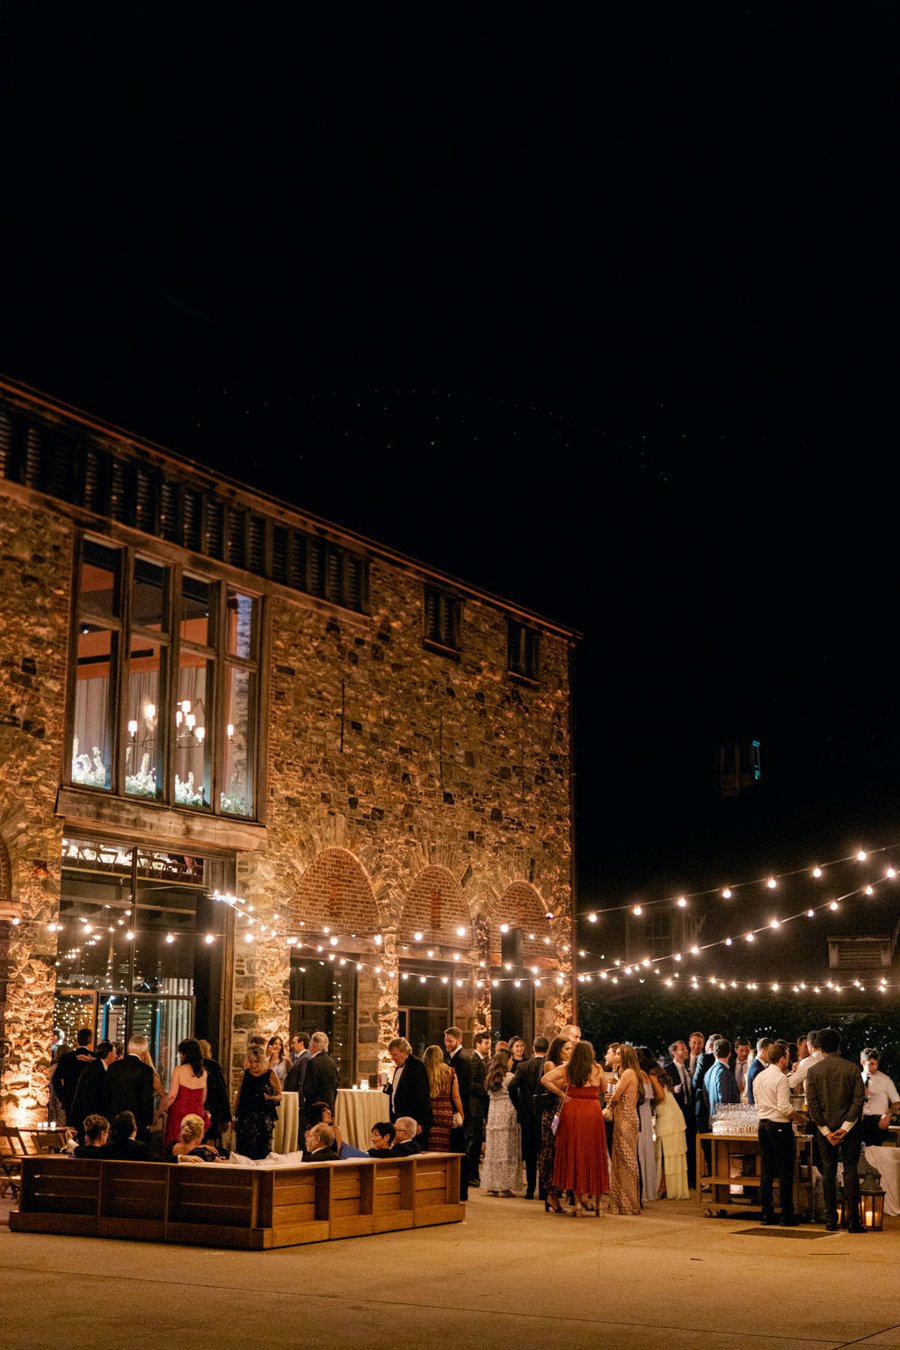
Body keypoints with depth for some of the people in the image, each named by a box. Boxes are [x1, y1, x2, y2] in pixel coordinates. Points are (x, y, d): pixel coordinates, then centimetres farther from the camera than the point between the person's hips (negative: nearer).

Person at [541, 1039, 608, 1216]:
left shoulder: (566, 1069, 3)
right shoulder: (597, 1069, 3)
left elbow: (545, 1079, -5)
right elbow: (603, 1089, 15)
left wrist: (561, 1093, 3)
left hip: (571, 1111, 1)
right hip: (592, 1111, -1)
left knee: (573, 1155, 7)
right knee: (592, 1155, 10)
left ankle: (578, 1201, 7)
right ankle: (592, 1195, 10)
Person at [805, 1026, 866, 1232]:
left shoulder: (813, 1071, -2)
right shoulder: (852, 1068, -3)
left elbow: (812, 1104, -5)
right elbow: (859, 1100, -9)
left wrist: (826, 1131, -3)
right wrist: (845, 1127, -8)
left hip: (825, 1128, 1)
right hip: (849, 1126, -1)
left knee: (828, 1172, 7)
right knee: (850, 1171, 1)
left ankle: (831, 1220, 7)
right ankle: (854, 1221, -2)